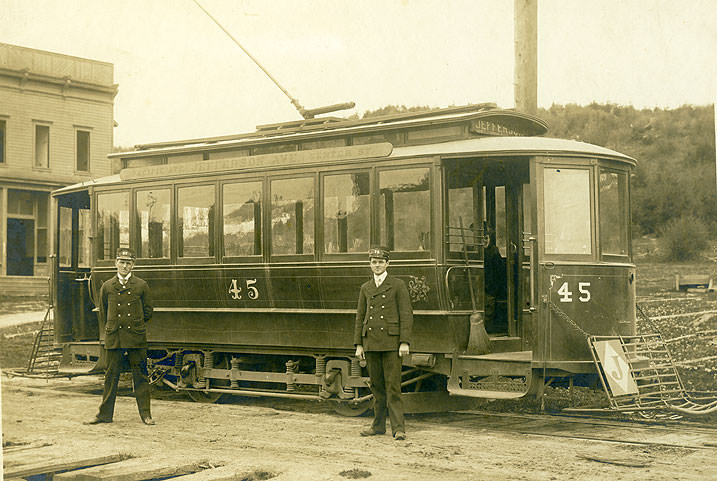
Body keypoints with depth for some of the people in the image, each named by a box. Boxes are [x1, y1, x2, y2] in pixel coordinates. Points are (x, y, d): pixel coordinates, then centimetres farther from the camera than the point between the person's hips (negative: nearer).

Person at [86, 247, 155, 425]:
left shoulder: (141, 286, 3)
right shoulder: (107, 287, 6)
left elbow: (148, 311, 10)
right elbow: (103, 313, 16)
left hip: (136, 337, -1)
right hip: (113, 338, 1)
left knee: (140, 375, 2)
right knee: (111, 375, 5)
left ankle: (145, 414, 8)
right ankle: (105, 414, 12)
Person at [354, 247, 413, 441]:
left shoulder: (398, 285, -1)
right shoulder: (365, 288, 13)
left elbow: (406, 314, -5)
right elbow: (360, 317, 14)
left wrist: (405, 342, -12)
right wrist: (358, 345, 8)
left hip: (391, 342, -5)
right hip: (371, 342, 5)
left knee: (393, 385, -7)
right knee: (376, 385, 10)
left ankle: (398, 428, -5)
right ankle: (379, 425, 18)